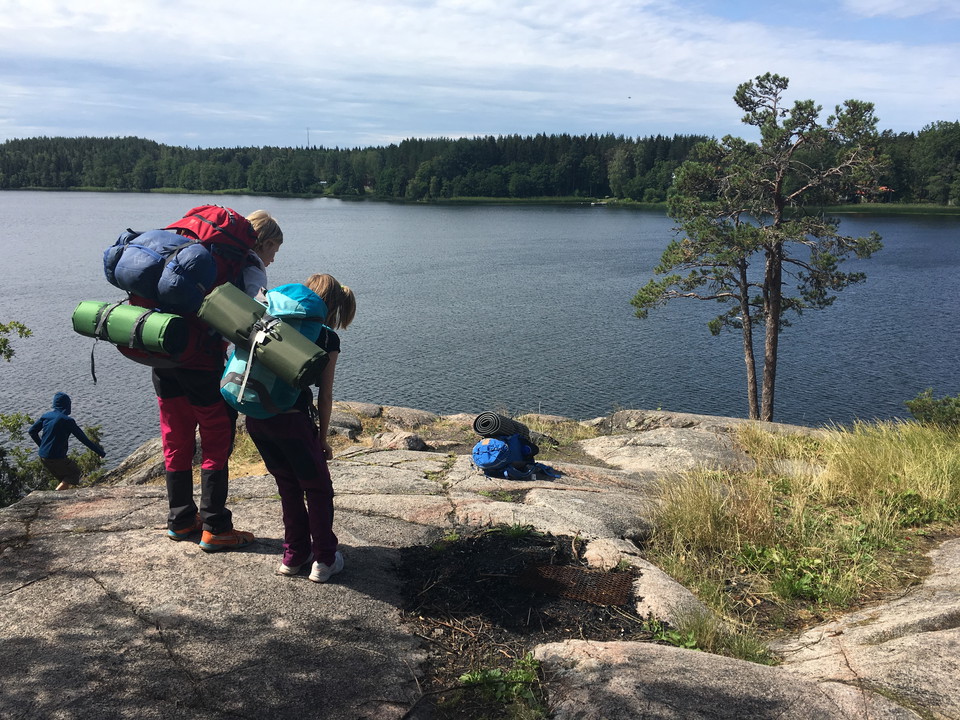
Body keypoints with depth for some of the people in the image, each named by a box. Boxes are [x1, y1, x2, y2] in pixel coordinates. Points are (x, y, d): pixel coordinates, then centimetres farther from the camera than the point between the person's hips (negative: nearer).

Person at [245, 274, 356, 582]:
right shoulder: (327, 337, 1)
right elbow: (325, 396, 0)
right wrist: (323, 437, 9)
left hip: (255, 416, 5)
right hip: (293, 419, -5)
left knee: (288, 486, 23)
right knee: (318, 489, 14)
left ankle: (295, 554, 31)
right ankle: (324, 560, 19)